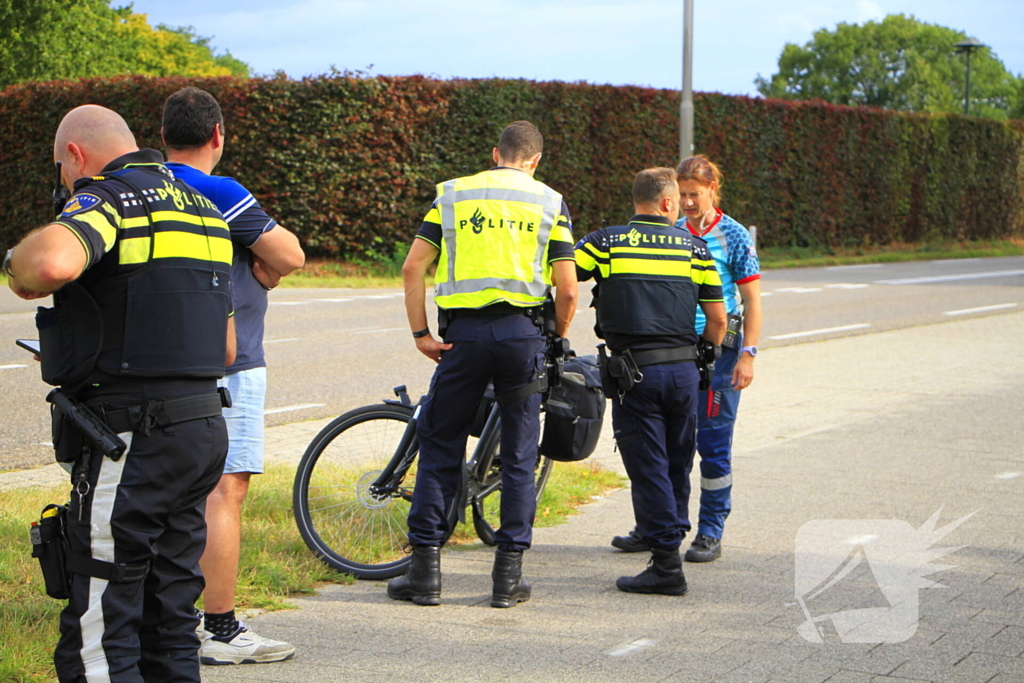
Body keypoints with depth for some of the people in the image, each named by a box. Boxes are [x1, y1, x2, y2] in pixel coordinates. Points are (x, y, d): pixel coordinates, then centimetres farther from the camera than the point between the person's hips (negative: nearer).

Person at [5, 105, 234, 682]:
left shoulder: (106, 198, -8)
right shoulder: (203, 206, 18)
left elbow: (52, 262, -33)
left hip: (132, 439, -9)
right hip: (206, 428, 9)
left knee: (99, 636, -4)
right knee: (170, 622, 16)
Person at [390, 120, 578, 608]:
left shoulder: (453, 194, 10)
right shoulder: (549, 203, 6)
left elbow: (413, 267, 1)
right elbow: (567, 290, 0)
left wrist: (420, 335, 4)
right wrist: (556, 341, 15)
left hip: (464, 332, 0)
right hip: (522, 332, 0)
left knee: (440, 449, 9)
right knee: (518, 457, 8)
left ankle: (425, 570, 7)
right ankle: (509, 575, 9)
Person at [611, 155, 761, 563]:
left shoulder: (733, 236, -3)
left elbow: (752, 301, -3)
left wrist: (748, 354, -11)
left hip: (718, 350, -4)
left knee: (713, 444, -1)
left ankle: (710, 534, 7)